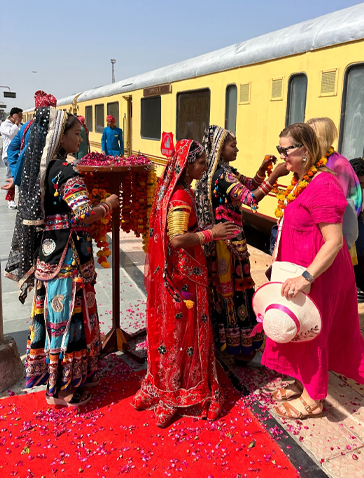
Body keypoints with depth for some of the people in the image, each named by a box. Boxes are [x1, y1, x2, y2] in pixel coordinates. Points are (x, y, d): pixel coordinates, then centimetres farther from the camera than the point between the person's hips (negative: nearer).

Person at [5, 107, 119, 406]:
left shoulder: (39, 169, 8)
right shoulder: (66, 173, -19)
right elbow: (85, 214, -27)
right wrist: (109, 204, -10)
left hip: (46, 255, 9)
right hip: (68, 261, -8)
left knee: (52, 314, 19)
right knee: (68, 318, 3)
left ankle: (46, 370, 36)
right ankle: (63, 389, 18)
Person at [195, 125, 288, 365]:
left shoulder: (225, 172, 11)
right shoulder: (222, 176, -20)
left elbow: (250, 185, 14)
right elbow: (251, 198, -30)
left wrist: (263, 169, -2)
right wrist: (274, 176, -33)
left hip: (225, 239, 10)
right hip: (230, 240, -10)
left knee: (225, 289, 17)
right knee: (235, 289, 2)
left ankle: (224, 337, 31)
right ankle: (240, 346, 15)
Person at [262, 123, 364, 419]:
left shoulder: (323, 185, -23)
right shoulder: (300, 181, 7)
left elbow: (334, 241, -28)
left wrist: (306, 277, -34)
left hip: (317, 273, -9)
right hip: (298, 271, 9)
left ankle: (313, 399, 26)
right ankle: (302, 383, 39)